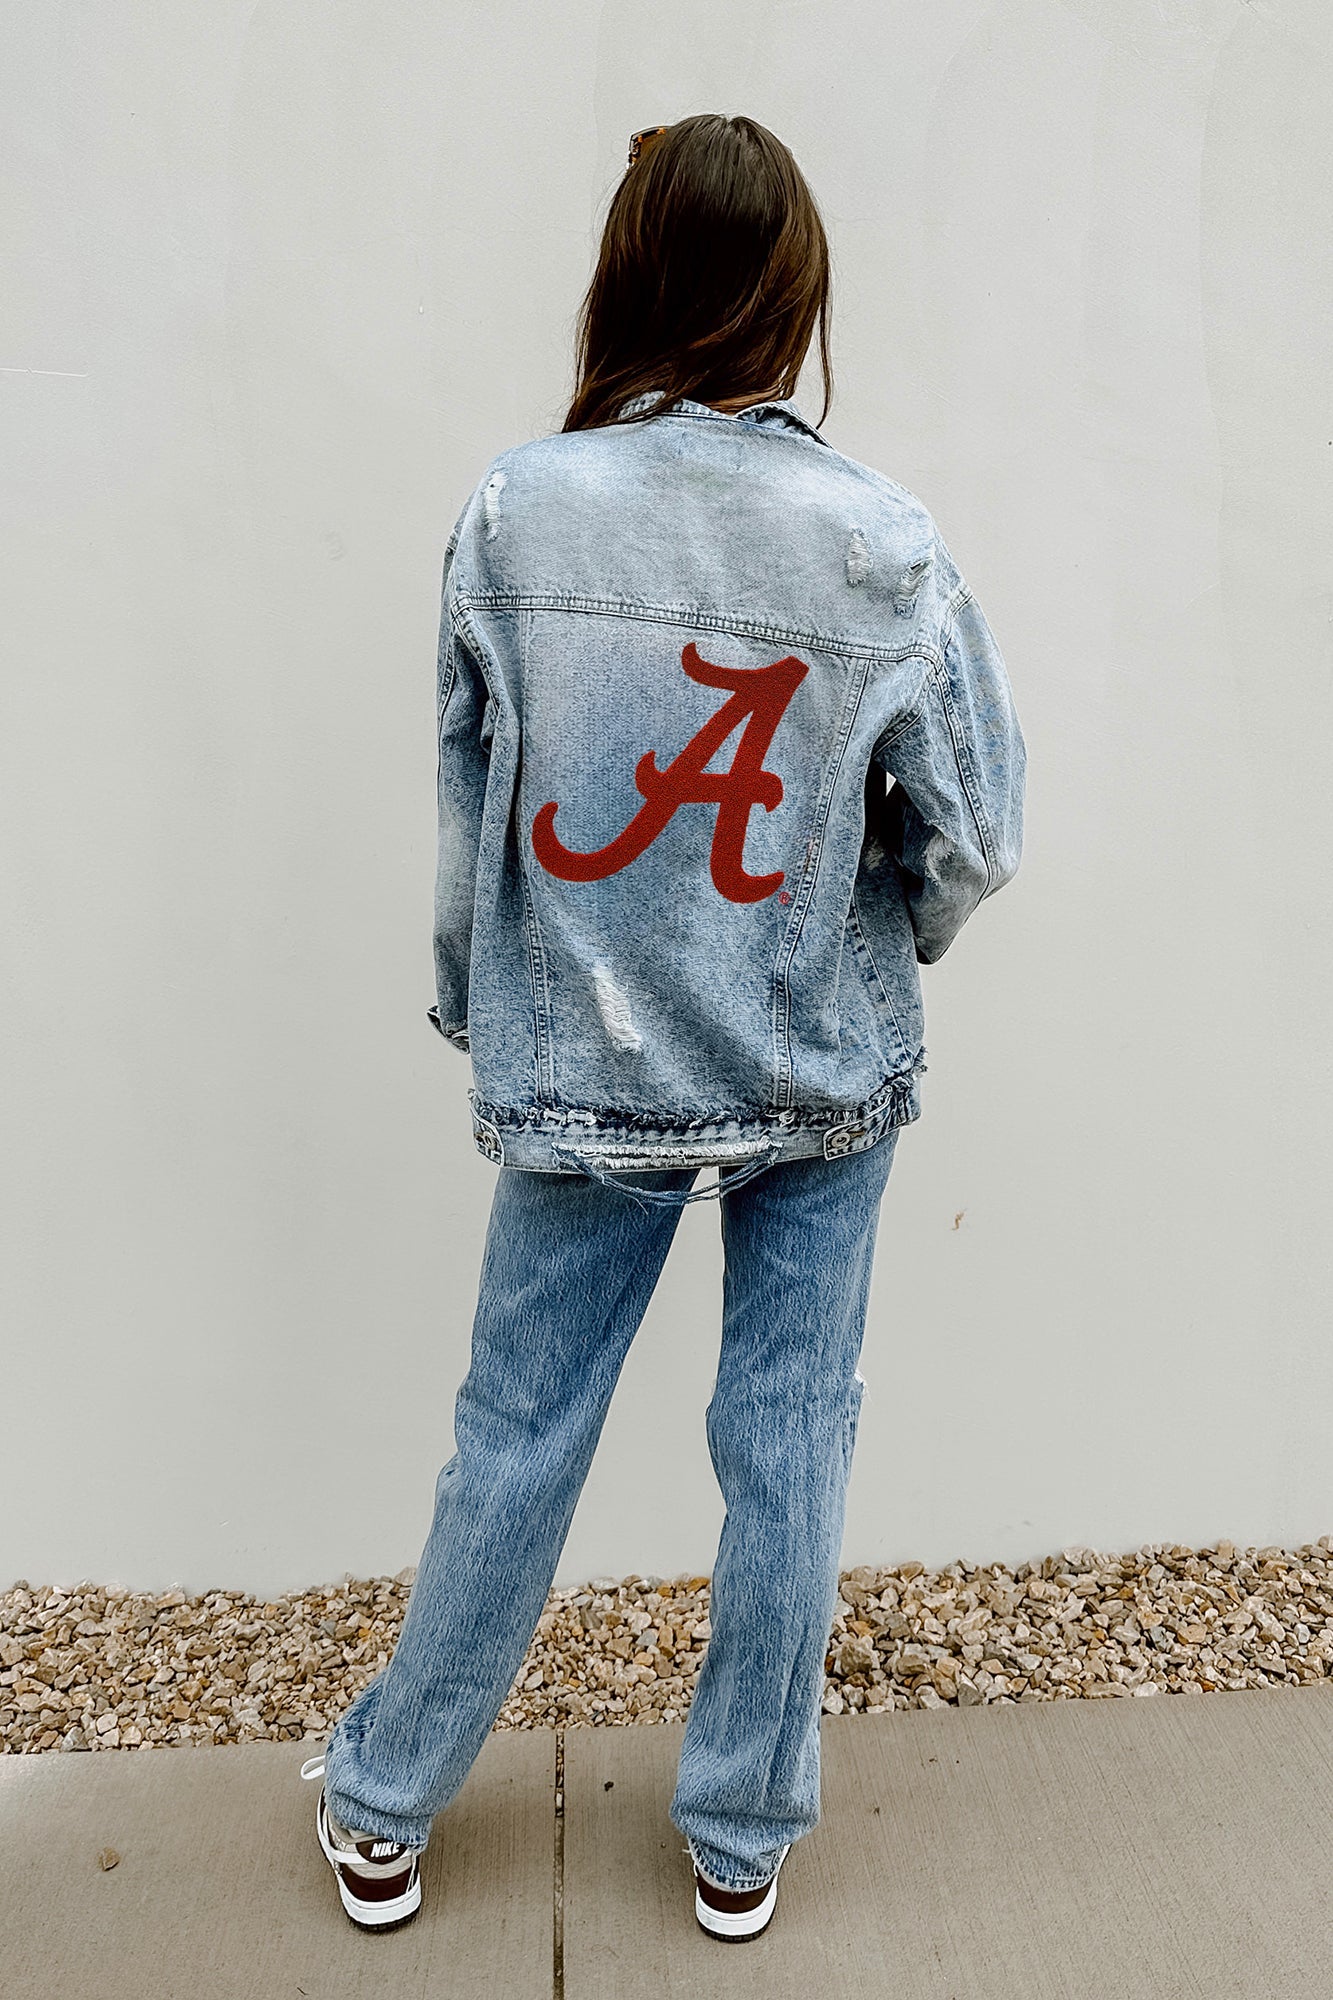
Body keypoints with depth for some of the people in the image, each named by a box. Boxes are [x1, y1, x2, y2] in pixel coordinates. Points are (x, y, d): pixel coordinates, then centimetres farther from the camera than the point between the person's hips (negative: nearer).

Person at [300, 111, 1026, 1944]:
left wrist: (474, 1009, 14)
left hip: (583, 1076, 1)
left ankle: (383, 1813, 37)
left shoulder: (511, 514, -7)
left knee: (515, 1439, 15)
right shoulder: (885, 541, -10)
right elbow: (976, 833, -6)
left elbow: (468, 811, 0)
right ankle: (743, 1840, 37)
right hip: (821, 1076, 0)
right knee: (789, 1444, 15)